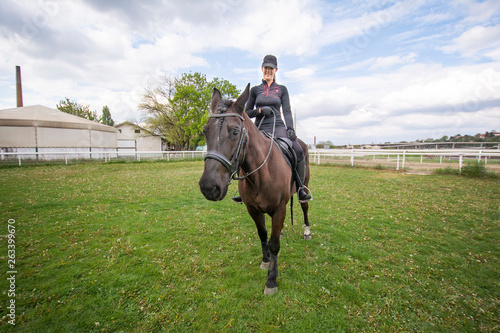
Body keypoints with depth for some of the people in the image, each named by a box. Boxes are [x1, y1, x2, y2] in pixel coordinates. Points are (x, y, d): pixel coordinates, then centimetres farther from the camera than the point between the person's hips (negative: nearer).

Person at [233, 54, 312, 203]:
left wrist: (290, 129, -11)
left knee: (299, 151, -24)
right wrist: (259, 110, -8)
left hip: (278, 127, -1)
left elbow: (287, 111, 6)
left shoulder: (282, 89, 13)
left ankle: (300, 188, -11)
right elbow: (247, 112, 13)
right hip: (260, 129, 1)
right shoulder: (255, 90, 14)